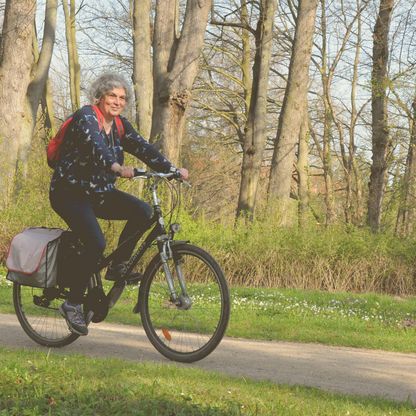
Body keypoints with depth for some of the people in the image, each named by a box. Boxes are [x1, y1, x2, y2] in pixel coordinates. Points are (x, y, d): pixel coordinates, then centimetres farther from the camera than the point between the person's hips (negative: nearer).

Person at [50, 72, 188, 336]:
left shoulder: (119, 125, 7)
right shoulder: (86, 116, -14)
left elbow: (142, 148, -2)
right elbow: (96, 146, -33)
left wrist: (172, 170, -15)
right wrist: (118, 168, -51)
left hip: (100, 193, 7)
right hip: (70, 192, -7)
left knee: (143, 212, -16)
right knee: (96, 244, -26)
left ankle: (119, 266, -1)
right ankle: (73, 304, -13)